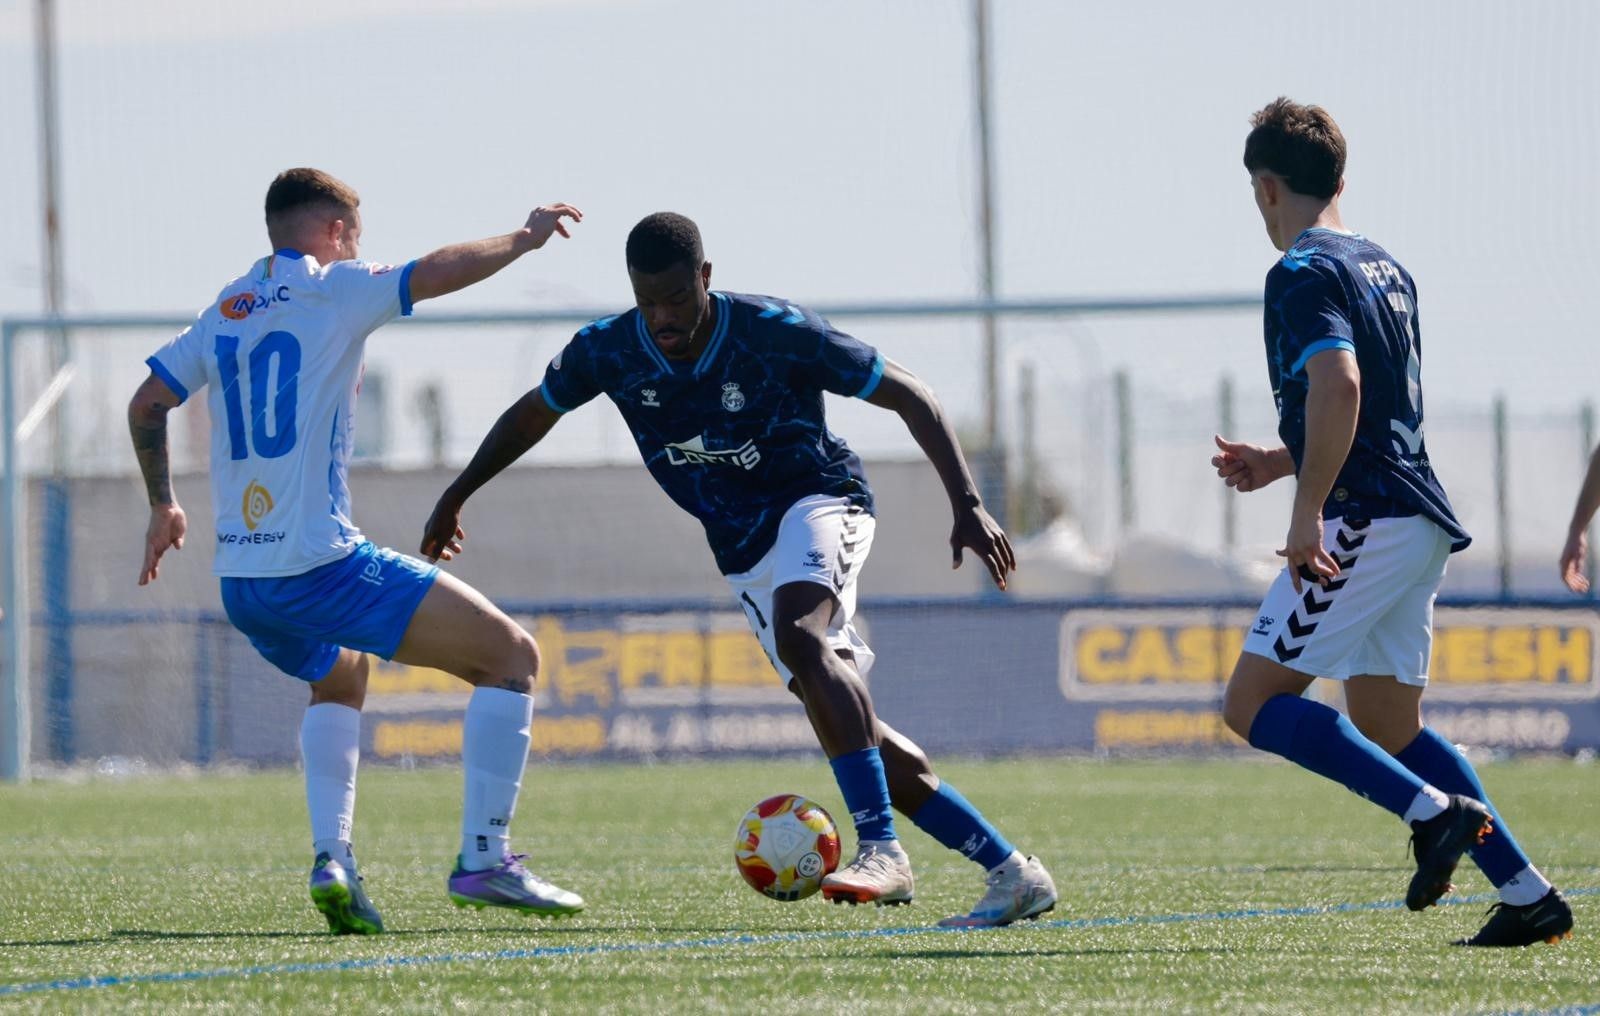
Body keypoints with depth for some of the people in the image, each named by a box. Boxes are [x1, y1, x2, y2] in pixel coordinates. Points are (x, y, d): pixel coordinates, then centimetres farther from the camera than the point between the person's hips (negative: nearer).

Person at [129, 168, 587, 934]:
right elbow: (436, 274, -15)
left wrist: (162, 505, 34)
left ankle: (332, 858, 14)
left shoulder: (224, 312, 16)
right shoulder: (329, 291, -3)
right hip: (321, 564, -8)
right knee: (511, 656, -2)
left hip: (240, 579, 8)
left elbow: (147, 405, 21)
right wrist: (522, 240, 1)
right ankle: (482, 858, -11)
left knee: (338, 680, 36)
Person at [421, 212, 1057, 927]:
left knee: (802, 638, -36)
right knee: (858, 737, -3)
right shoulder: (608, 353, -8)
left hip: (817, 502, -5)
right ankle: (1012, 874, 3)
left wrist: (967, 504, -21)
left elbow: (909, 397, -13)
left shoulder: (776, 334, -20)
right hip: (744, 554, 5)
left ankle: (881, 849, -43)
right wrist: (456, 497, 20)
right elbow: (534, 413, 14)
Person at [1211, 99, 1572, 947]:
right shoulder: (1386, 268, 19)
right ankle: (1529, 896, 8)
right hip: (1418, 522, 9)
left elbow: (1338, 385, -26)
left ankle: (1435, 811, -19)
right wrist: (1277, 462, 32)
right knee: (1388, 726, 16)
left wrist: (1307, 513, -24)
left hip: (1365, 522, -9)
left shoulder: (1303, 274, -10)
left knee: (1254, 703, -6)